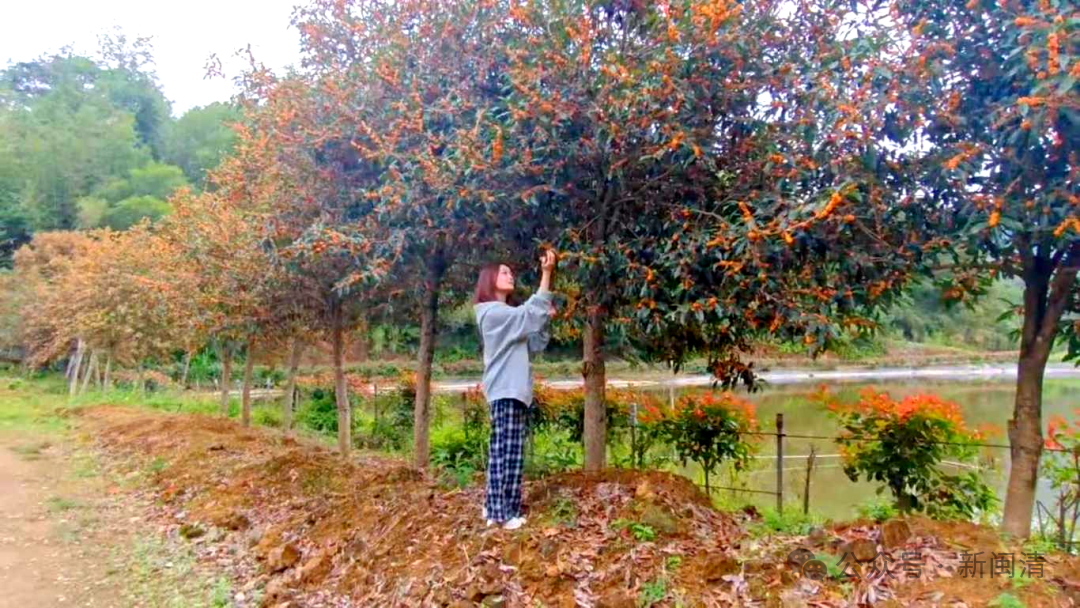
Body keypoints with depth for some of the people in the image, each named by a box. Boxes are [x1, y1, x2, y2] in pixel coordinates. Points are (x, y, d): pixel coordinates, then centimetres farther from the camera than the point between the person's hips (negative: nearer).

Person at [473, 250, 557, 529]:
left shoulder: (505, 315, 23)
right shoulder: (493, 312, -8)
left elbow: (533, 345, 18)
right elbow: (530, 313, -21)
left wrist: (546, 319, 4)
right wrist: (546, 273, -24)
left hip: (512, 390, 10)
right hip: (505, 390, -10)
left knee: (501, 451, 10)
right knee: (508, 451, -10)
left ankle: (494, 507, 14)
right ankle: (505, 512, -7)